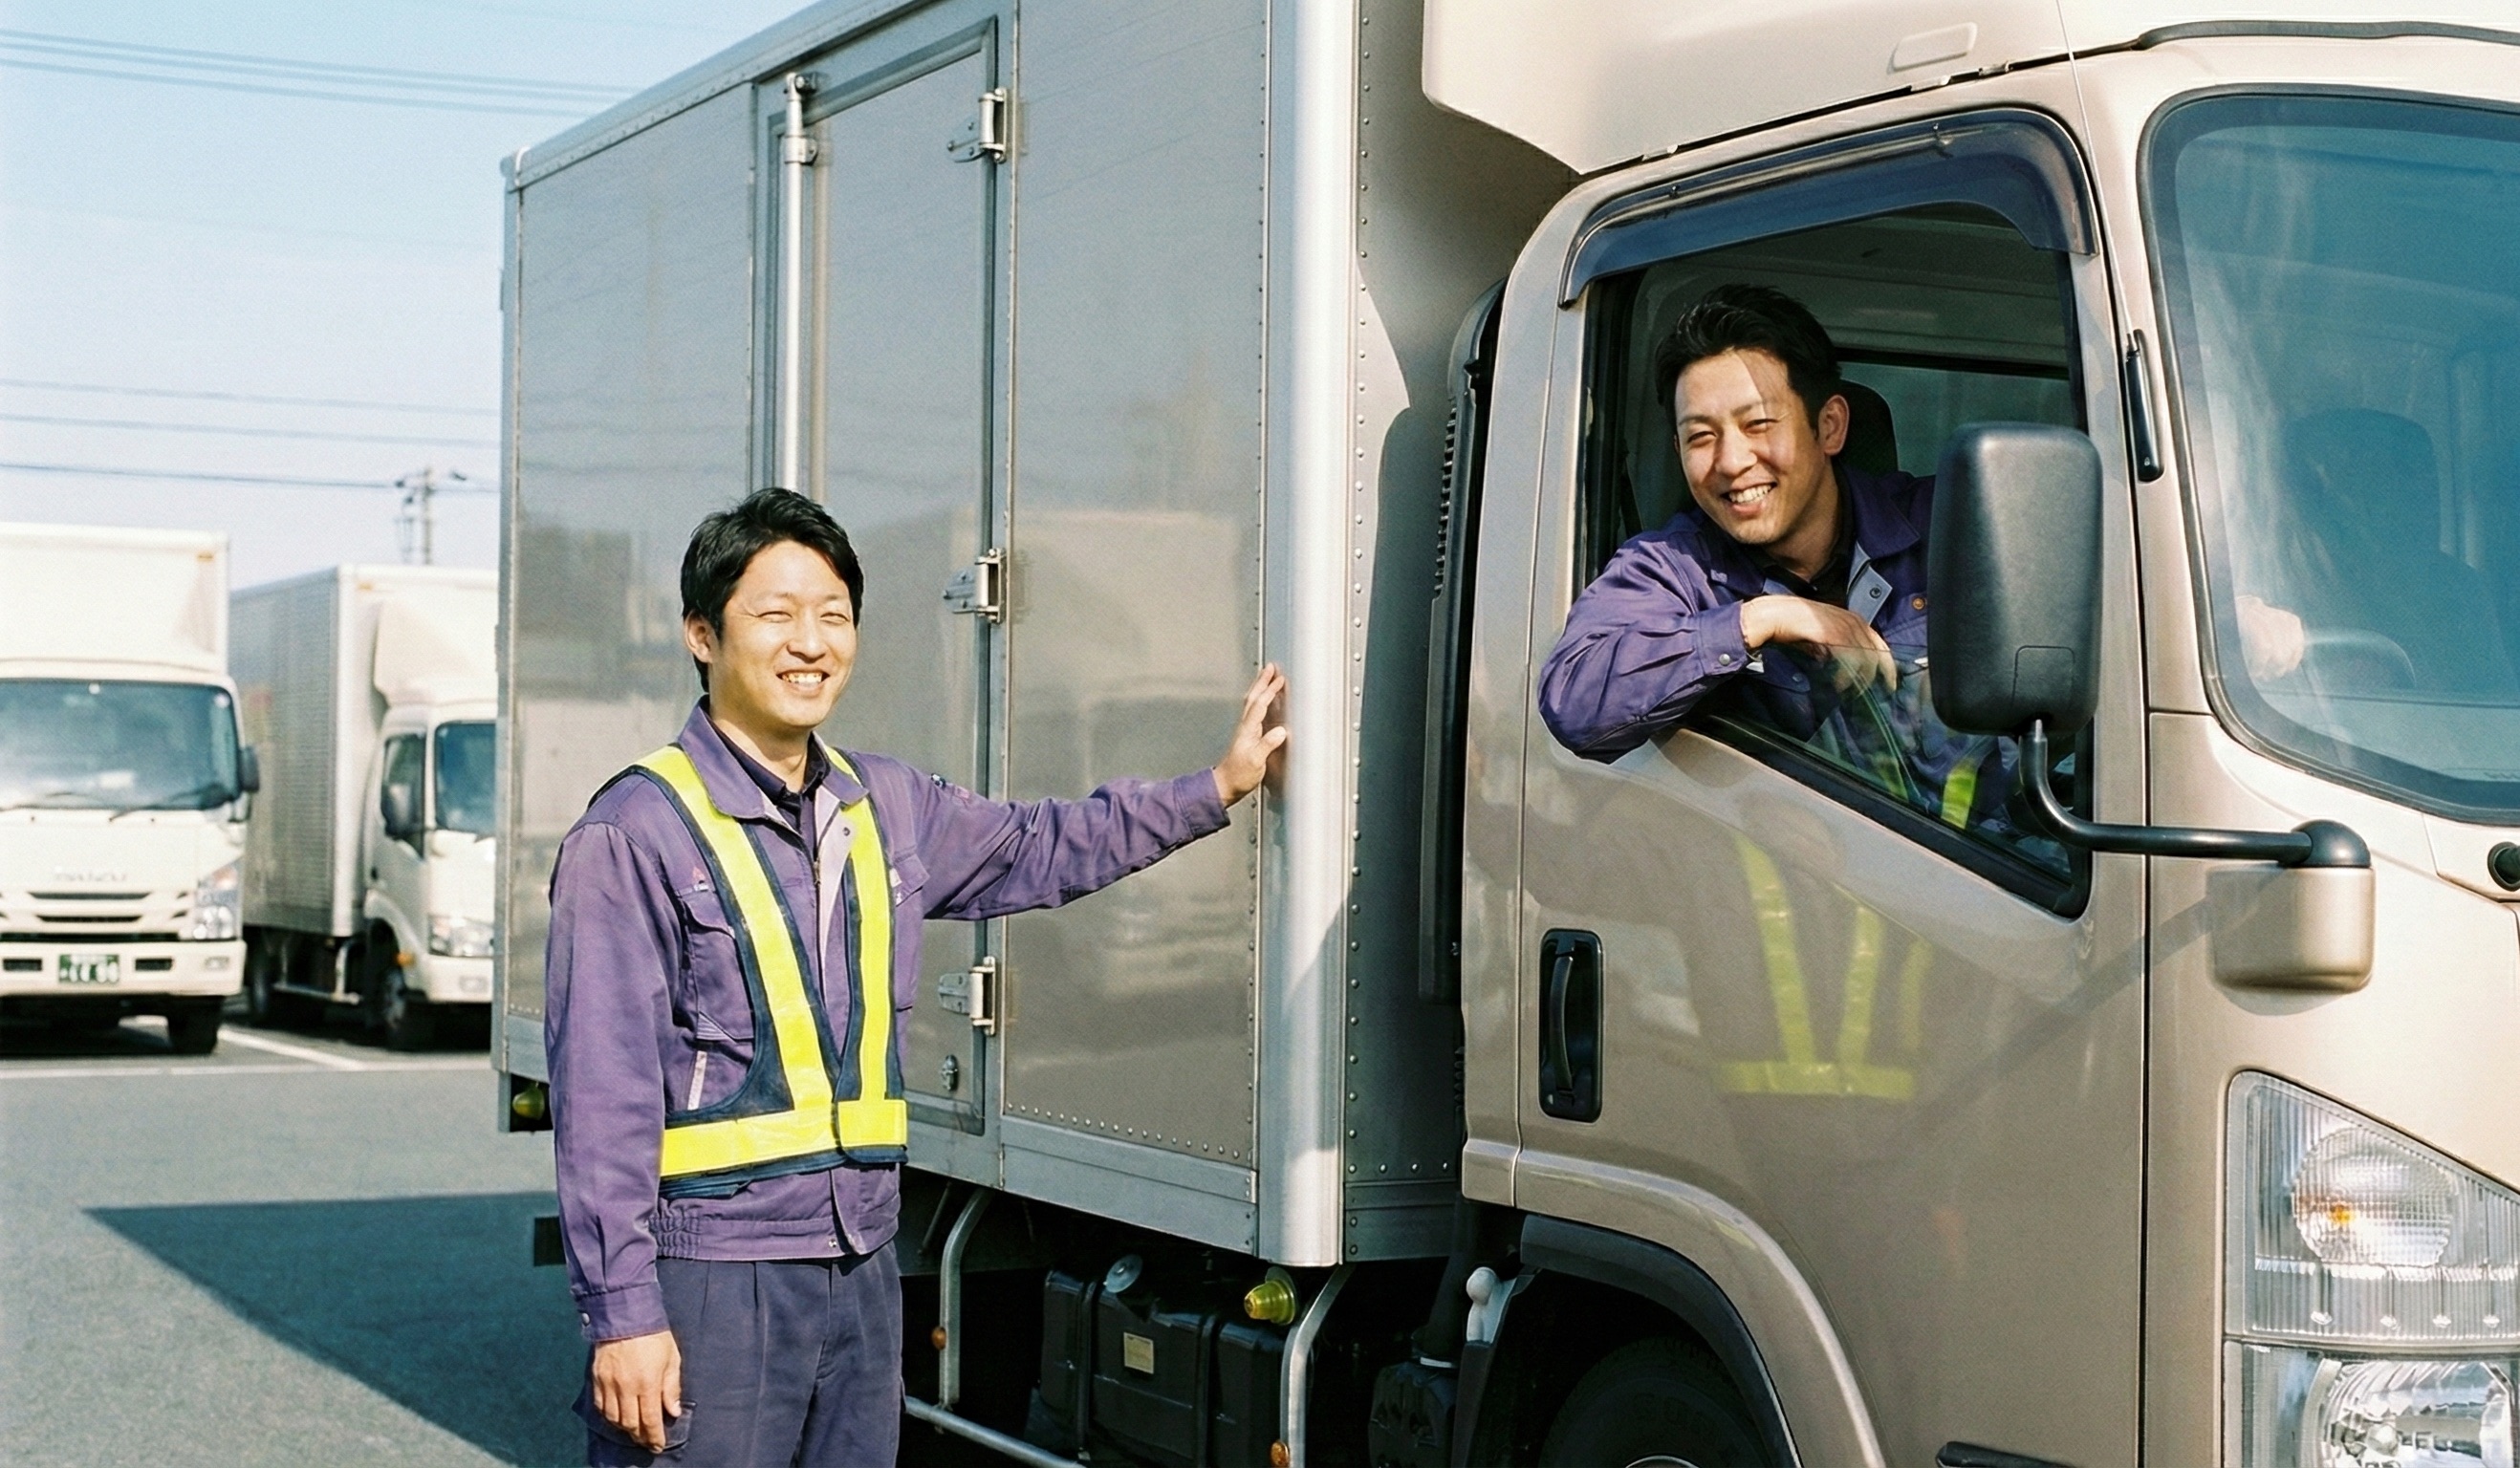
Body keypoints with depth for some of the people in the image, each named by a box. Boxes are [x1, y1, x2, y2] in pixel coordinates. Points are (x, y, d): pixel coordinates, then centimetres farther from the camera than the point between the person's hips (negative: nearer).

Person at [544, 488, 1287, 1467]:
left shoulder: (886, 809, 11)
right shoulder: (635, 834, -11)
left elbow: (1038, 850, 30)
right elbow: (603, 1101, -14)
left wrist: (1218, 788, 27)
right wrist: (623, 1316, -17)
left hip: (862, 1271, 7)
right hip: (709, 1279, -7)